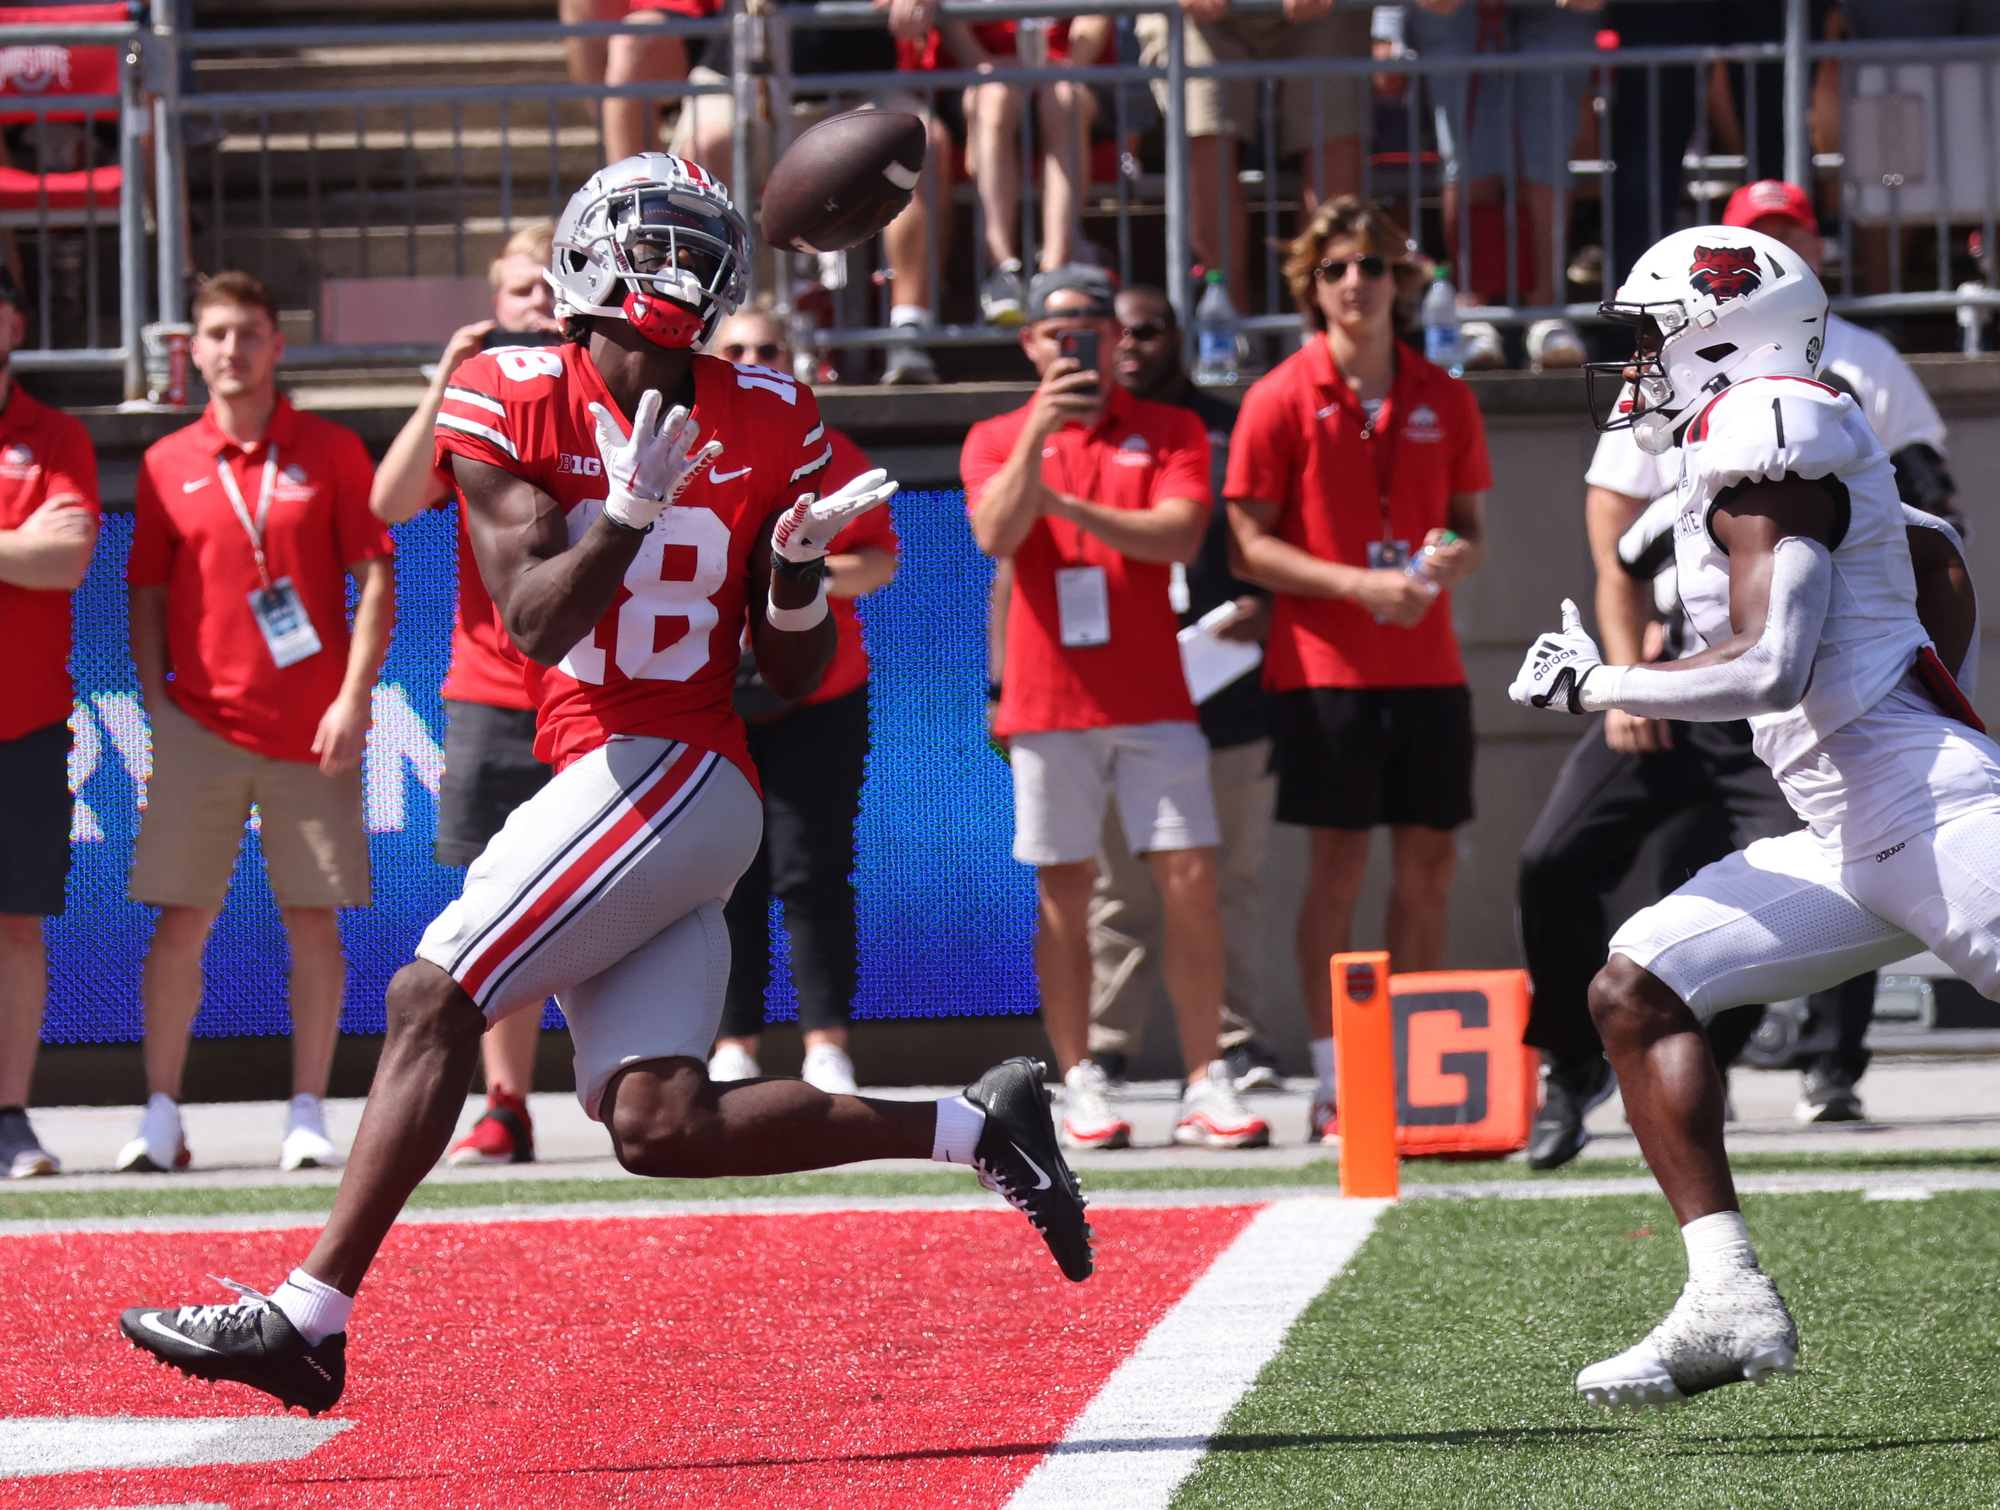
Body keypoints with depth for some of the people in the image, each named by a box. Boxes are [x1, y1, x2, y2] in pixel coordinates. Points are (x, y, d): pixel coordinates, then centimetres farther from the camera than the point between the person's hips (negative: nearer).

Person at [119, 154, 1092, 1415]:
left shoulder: (766, 430, 2)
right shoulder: (514, 409, 3)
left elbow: (796, 677, 7)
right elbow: (537, 624, -8)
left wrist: (799, 569, -13)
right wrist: (634, 507, -21)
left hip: (681, 775, -4)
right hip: (601, 777, 4)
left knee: (433, 1001, -14)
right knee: (660, 1124, -4)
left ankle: (309, 1313, -13)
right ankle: (975, 1127, 7)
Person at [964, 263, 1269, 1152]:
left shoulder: (1170, 432, 9)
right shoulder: (997, 440, 10)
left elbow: (1179, 535, -7)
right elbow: (996, 535, -8)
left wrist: (1069, 504, -12)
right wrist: (1039, 432, -16)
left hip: (1152, 699, 0)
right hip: (1049, 701, 0)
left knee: (1190, 881, -6)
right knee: (1063, 893, 0)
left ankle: (1206, 1085, -3)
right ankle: (1080, 1087, 4)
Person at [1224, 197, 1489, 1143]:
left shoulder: (1443, 399, 9)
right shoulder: (1281, 399, -3)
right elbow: (1249, 547, -5)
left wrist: (1451, 559, -7)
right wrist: (1357, 584, -16)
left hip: (1426, 665, 4)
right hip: (1326, 665, -4)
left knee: (1428, 860, 5)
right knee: (1339, 860, -5)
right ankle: (1333, 1082, -2)